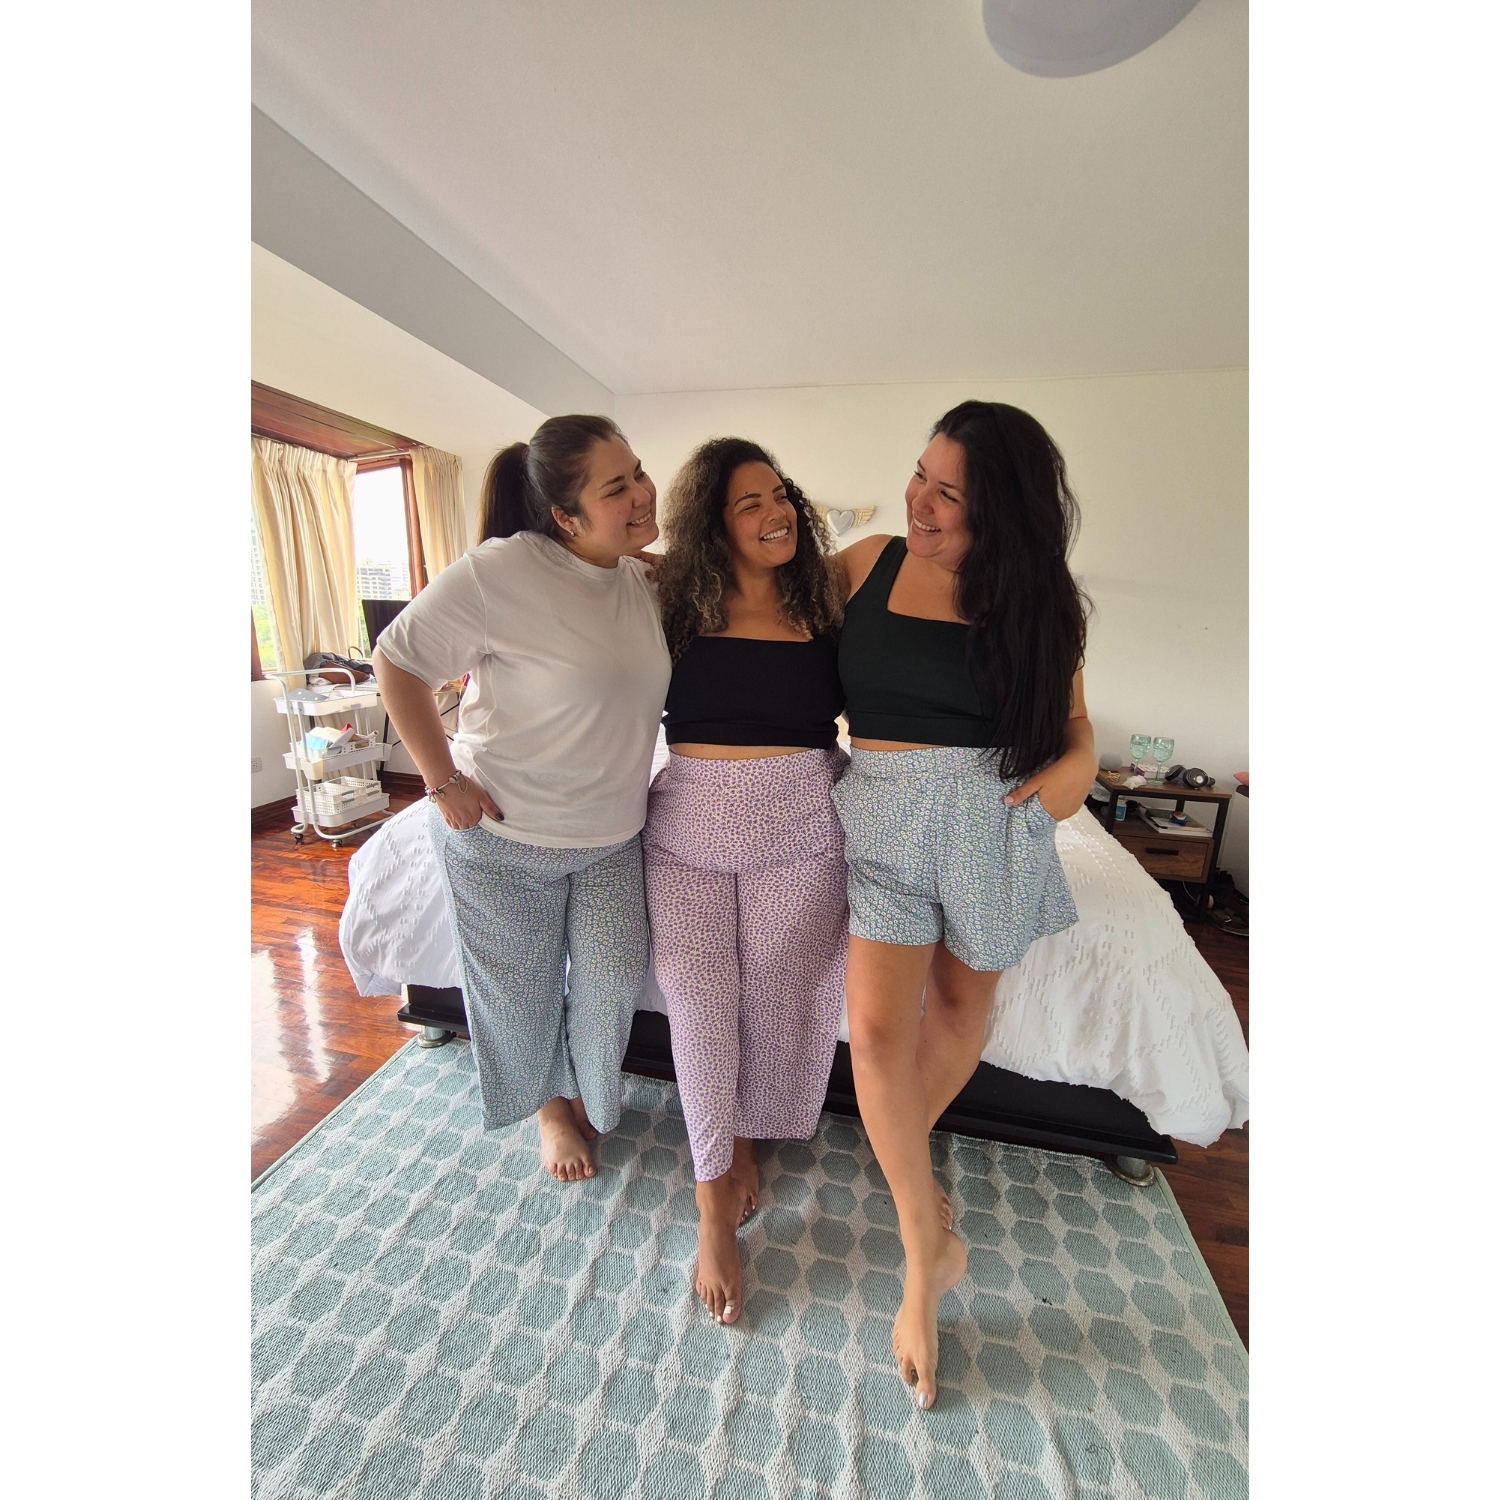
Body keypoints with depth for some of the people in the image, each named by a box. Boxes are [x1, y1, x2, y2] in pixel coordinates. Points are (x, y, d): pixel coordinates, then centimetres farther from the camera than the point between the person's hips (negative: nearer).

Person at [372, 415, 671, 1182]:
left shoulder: (642, 581, -2)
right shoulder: (500, 572, -22)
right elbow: (398, 660, -14)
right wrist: (444, 780, -15)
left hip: (611, 834, 5)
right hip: (503, 837, -4)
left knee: (610, 985, 15)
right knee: (520, 991, 17)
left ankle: (586, 1096, 48)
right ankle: (549, 1106, 50)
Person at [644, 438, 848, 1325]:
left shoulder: (825, 608, 1)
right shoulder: (675, 607, 1)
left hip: (799, 829, 1)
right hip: (687, 827, 0)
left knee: (777, 1000, 10)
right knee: (700, 1003, 4)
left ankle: (744, 1142, 41)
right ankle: (714, 1203, 27)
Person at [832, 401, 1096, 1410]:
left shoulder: (1034, 599, 1)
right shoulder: (870, 562, 3)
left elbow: (1074, 728, 9)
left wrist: (1073, 771, -12)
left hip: (994, 818, 1)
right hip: (884, 808, 0)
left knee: (962, 999, 16)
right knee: (877, 1026, -7)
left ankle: (906, 1145, 48)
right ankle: (930, 1250, 18)